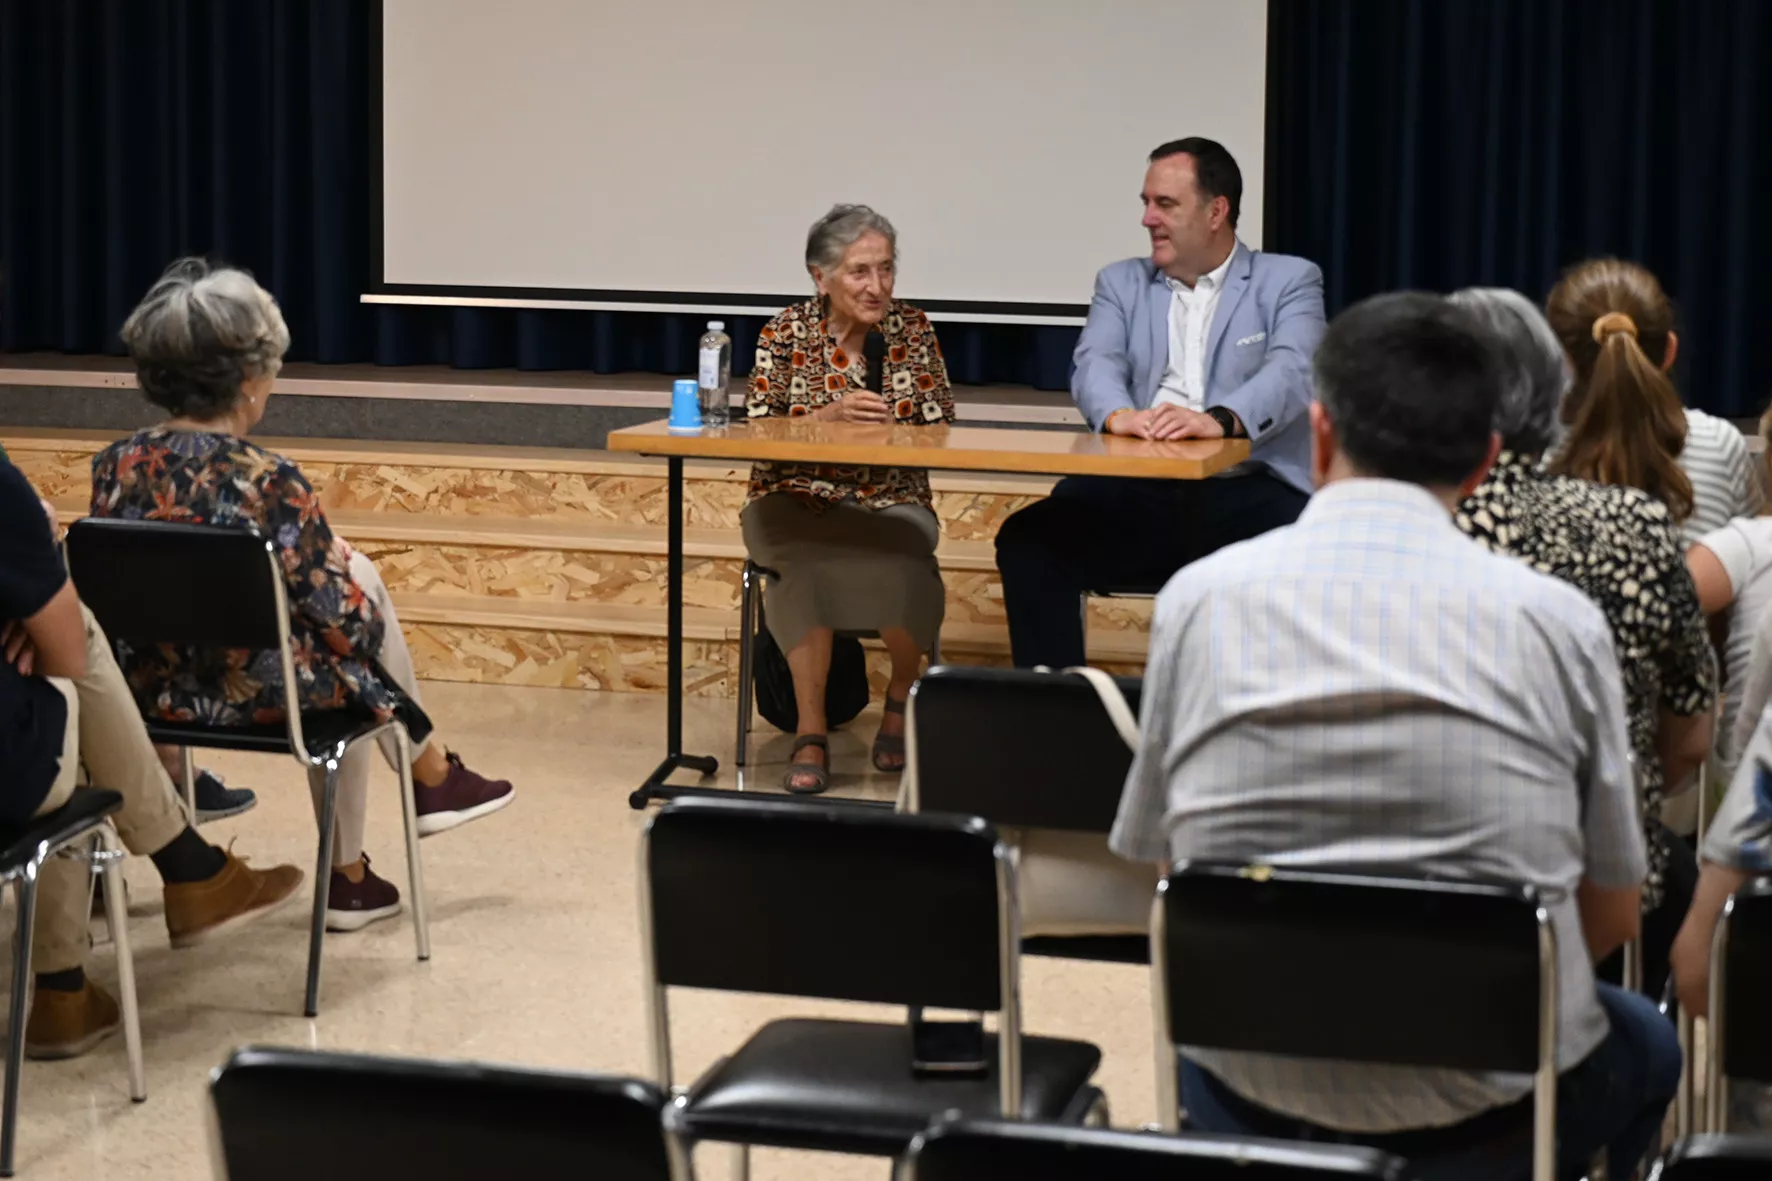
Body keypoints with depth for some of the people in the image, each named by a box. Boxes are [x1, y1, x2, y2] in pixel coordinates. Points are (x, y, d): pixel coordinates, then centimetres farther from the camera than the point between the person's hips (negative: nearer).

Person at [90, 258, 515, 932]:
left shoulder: (115, 467, -6)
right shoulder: (272, 486, -23)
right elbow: (348, 628, -15)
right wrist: (334, 560, 7)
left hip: (150, 692, 6)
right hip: (259, 698, -5)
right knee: (358, 580, 23)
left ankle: (347, 874, 36)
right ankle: (432, 775, 43)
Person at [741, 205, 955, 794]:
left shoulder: (913, 330, 5)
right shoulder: (787, 332, 1)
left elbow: (940, 427, 4)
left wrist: (890, 428, -16)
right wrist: (829, 416, -17)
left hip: (892, 502, 1)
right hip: (797, 500, -1)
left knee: (902, 563, -33)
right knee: (808, 563, -35)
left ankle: (902, 697, -3)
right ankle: (810, 734, -24)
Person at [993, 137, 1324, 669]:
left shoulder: (1289, 281, 9)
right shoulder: (1122, 283, 19)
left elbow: (1292, 372, -10)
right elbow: (1095, 364, 0)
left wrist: (1220, 419, -32)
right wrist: (1117, 414, -26)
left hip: (1247, 493, -3)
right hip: (1137, 494, 3)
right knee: (1027, 540, -22)